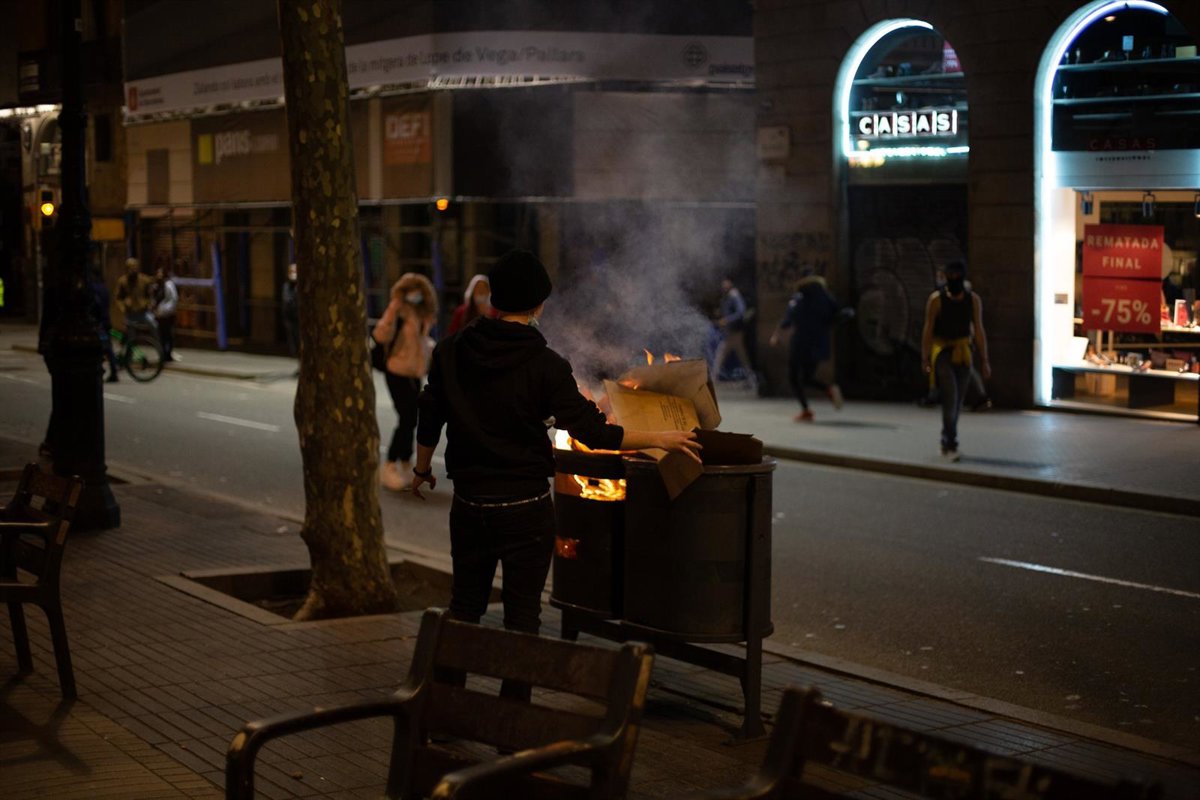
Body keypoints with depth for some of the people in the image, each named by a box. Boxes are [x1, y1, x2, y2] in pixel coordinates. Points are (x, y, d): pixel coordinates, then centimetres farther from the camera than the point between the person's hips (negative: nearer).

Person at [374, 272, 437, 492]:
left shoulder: (423, 314, 11)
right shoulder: (399, 313, -13)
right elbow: (381, 336, -25)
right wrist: (392, 311, -33)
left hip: (414, 373, 8)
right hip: (397, 372, -8)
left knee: (410, 420, 10)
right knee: (406, 419, -13)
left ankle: (406, 465, 20)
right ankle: (390, 467, -6)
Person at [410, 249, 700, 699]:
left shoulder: (452, 351, -1)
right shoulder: (544, 365, -13)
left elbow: (430, 418, 8)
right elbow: (592, 432, -14)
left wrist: (422, 467, 25)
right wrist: (659, 439, -5)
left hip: (469, 504, 4)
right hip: (525, 506, -4)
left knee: (465, 602, 15)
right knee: (522, 611, 5)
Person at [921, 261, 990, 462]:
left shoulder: (973, 300, 1)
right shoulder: (936, 299, -8)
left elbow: (978, 330, 2)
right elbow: (928, 330, -6)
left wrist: (984, 360, 0)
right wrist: (925, 358, -9)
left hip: (963, 353, 4)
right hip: (942, 350, -4)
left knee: (957, 400, 9)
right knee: (950, 398, -15)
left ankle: (947, 442, 23)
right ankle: (951, 445, -14)